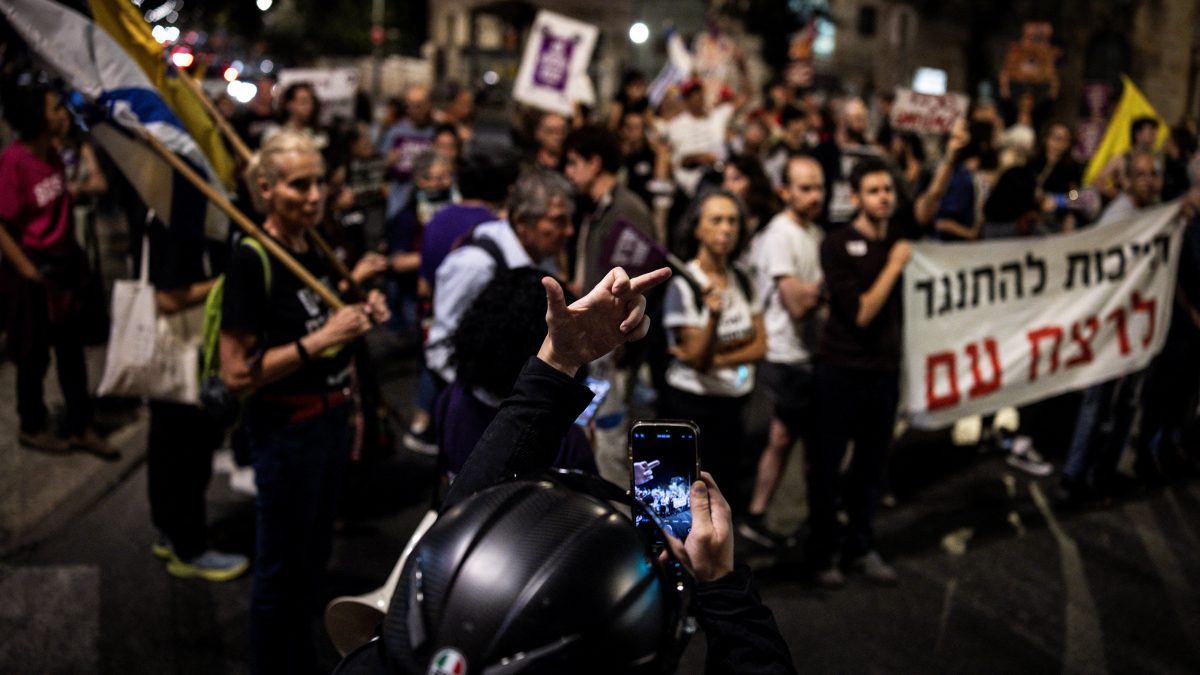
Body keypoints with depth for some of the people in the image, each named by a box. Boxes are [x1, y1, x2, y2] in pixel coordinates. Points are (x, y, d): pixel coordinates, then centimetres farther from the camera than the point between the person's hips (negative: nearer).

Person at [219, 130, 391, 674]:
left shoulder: (316, 248, 3)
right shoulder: (251, 261, -20)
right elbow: (236, 373, -22)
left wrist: (361, 316, 3)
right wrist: (317, 341, -27)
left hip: (330, 418, 8)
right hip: (284, 428, -8)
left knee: (314, 555, 22)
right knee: (282, 566, 8)